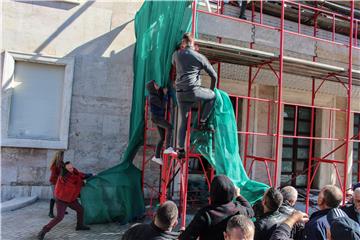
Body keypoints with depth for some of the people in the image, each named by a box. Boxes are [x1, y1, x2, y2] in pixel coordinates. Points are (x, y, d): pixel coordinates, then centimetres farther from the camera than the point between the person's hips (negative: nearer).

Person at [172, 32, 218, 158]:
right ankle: (202, 122, 15)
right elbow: (214, 75, 11)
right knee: (212, 96, 22)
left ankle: (181, 149, 10)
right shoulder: (200, 57, 6)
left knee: (183, 121, 12)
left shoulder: (176, 54, 12)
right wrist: (211, 89, 26)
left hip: (179, 93, 4)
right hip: (193, 90, -4)